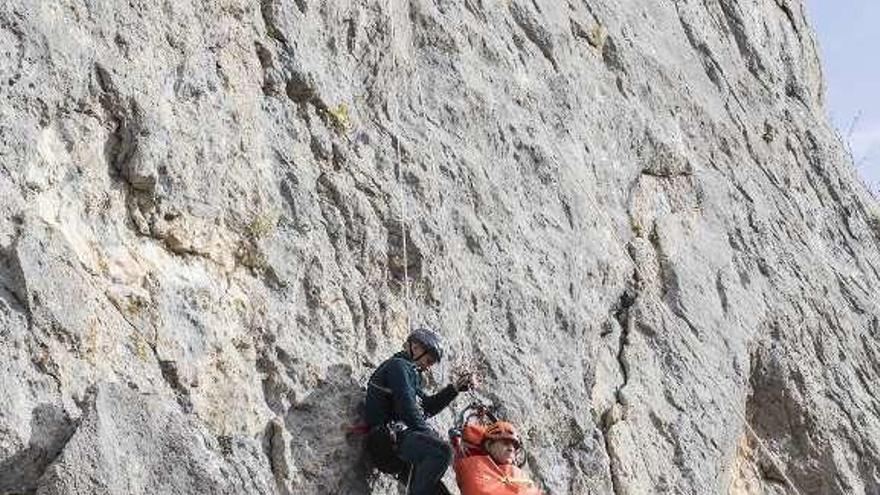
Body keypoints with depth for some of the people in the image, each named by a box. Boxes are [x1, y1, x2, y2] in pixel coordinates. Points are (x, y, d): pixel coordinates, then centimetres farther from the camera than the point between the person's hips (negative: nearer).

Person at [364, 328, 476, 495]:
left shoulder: (407, 369, 30)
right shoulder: (399, 365, -1)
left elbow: (428, 406, 29)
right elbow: (406, 406, -16)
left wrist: (455, 388, 21)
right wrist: (430, 435, -16)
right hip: (390, 438, -11)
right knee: (442, 452, -34)